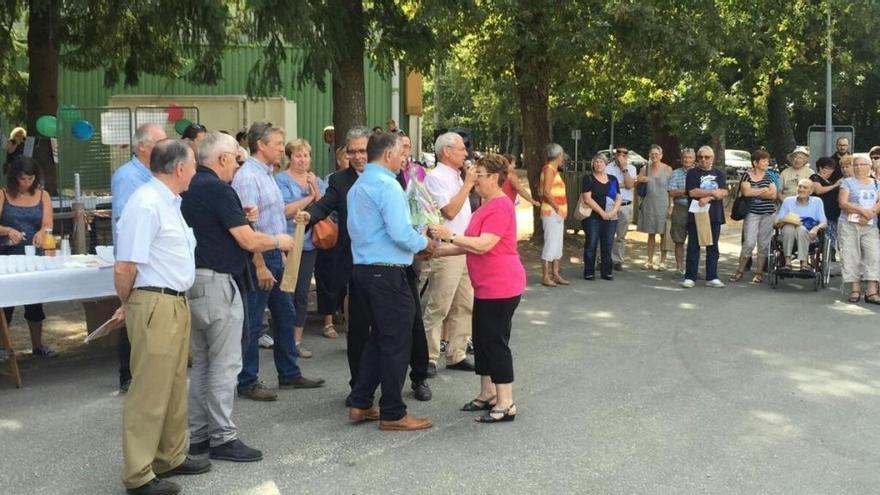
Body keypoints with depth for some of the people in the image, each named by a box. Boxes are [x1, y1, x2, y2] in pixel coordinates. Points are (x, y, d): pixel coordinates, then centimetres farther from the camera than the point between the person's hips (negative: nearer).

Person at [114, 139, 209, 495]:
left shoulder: (170, 202, 14)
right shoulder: (146, 204, -18)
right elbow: (124, 268, -19)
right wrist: (129, 306, -2)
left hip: (176, 303, 10)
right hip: (155, 305, -10)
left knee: (175, 386, 19)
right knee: (150, 391, -1)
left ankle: (170, 457, 33)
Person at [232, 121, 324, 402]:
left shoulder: (267, 174, 13)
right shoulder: (248, 177, -17)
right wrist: (260, 266, -22)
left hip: (275, 254, 10)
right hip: (258, 256, -10)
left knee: (285, 316, 16)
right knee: (252, 323, 0)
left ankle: (289, 374, 27)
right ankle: (247, 383, 10)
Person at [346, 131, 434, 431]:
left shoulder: (357, 187, 16)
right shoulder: (387, 185, -14)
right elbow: (400, 234, -23)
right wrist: (425, 243, -3)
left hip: (363, 268, 10)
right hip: (387, 273, -10)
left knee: (378, 337, 19)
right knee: (396, 342, -1)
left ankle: (360, 405, 22)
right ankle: (392, 414, 6)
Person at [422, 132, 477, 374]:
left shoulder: (457, 177, 18)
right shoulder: (436, 177, -10)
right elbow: (450, 211, -19)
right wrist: (468, 184, -13)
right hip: (446, 251, -9)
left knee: (464, 305, 11)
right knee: (438, 307, -5)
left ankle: (456, 354, 19)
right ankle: (429, 357, 1)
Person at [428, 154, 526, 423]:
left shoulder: (500, 206, -17)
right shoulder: (488, 206, 17)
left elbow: (483, 245, -25)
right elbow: (471, 245, 18)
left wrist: (449, 236, -21)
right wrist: (439, 250, 11)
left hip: (501, 287, -11)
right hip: (486, 287, 11)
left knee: (496, 342, -6)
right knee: (482, 340, 15)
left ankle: (506, 405, 1)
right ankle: (487, 395, 26)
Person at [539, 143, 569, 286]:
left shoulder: (554, 169, 17)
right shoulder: (549, 168, -12)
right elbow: (546, 191, -20)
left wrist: (562, 210, 12)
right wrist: (557, 208, -17)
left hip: (558, 213, 10)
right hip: (551, 212, -10)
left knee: (558, 245, 12)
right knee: (551, 244, -9)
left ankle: (555, 274, 18)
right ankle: (545, 277, -6)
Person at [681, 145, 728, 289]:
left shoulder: (719, 174, 12)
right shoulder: (693, 173, 3)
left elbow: (724, 192, -1)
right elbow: (692, 192, -11)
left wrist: (707, 198, -15)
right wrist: (713, 192, -8)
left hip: (714, 216, 3)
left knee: (713, 247, 6)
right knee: (693, 246, -2)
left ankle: (712, 278, 11)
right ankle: (689, 277, 1)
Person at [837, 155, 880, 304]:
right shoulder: (848, 182, 8)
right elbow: (843, 203, -4)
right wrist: (862, 211, -15)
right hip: (849, 225, -2)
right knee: (851, 255, -6)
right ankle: (855, 289, -2)